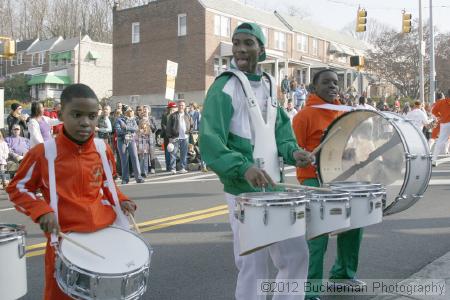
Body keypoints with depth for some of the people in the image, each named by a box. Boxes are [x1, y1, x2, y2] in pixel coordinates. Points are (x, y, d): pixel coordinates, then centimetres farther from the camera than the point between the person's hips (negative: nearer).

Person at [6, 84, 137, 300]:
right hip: (65, 237, -3)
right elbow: (17, 188, -1)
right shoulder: (43, 153, -11)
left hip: (105, 230, 4)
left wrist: (119, 200, 0)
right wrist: (42, 210, -16)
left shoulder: (103, 150, 1)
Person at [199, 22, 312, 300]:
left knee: (297, 255, 15)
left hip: (275, 187, 7)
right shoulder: (224, 88, -10)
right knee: (254, 267, 2)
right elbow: (209, 140, -20)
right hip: (244, 191, -7)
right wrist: (243, 168, -34)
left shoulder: (268, 85, 12)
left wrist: (292, 151, -5)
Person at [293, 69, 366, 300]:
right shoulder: (305, 115, -10)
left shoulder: (343, 113, 13)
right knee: (317, 236, -11)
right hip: (316, 181, -8)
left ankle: (343, 273, 38)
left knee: (353, 225, 16)